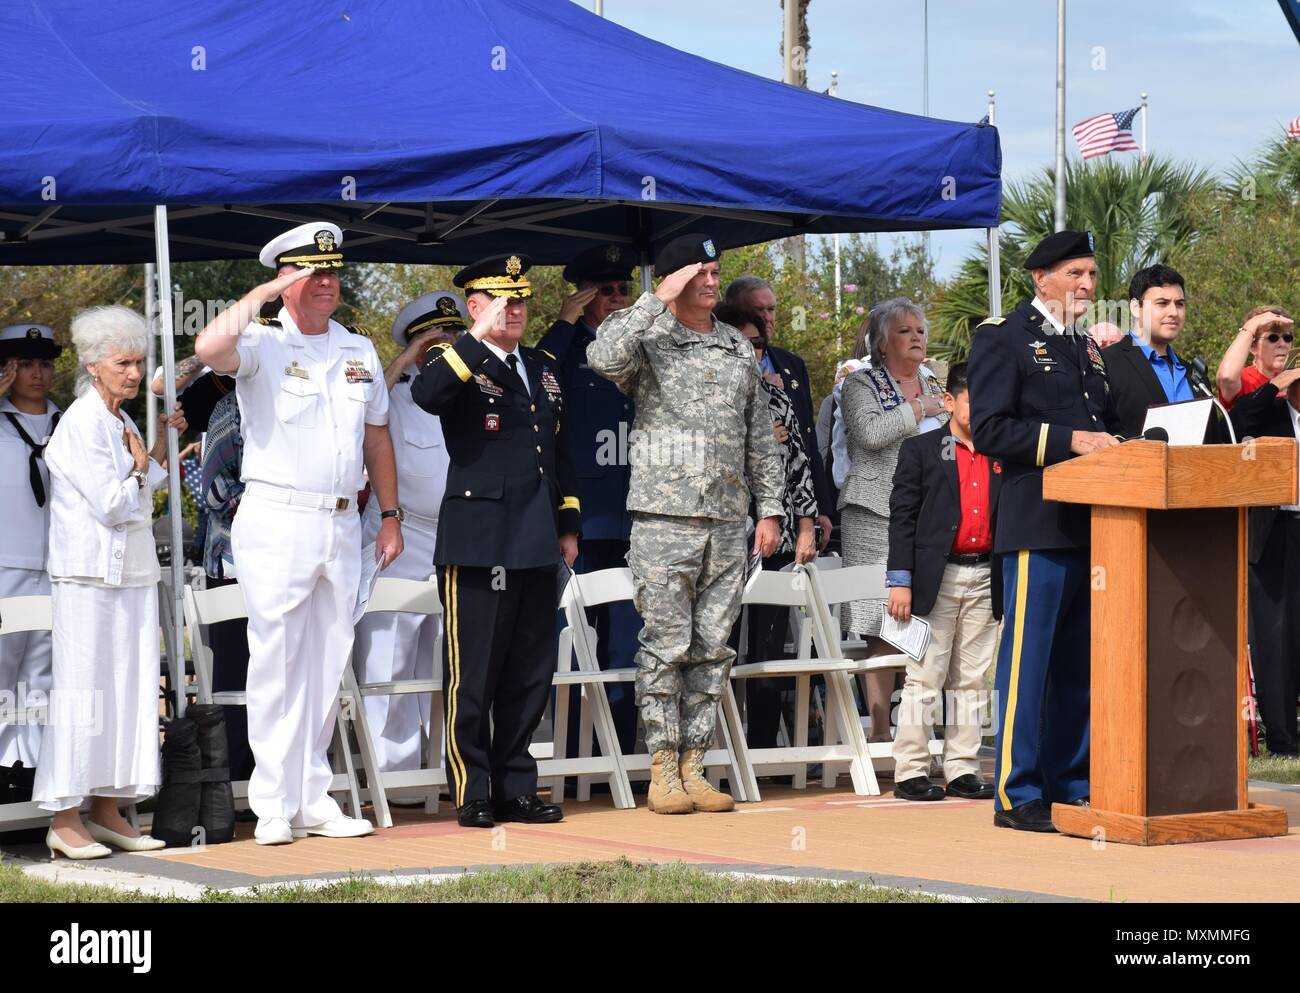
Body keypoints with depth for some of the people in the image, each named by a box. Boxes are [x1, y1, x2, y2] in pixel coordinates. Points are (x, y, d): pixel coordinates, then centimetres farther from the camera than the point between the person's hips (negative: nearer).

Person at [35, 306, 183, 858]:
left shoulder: (122, 422, 16)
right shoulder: (81, 422, -12)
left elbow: (150, 484, 20)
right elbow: (113, 504, -17)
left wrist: (163, 440, 11)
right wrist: (140, 467, 0)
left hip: (131, 572, 9)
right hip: (89, 574, -9)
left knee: (129, 686, 7)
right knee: (82, 687, -8)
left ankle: (106, 811, 12)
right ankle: (65, 819, -5)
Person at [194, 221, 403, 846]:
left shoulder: (359, 351, 14)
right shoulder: (261, 344, -4)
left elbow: (377, 438, 20)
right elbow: (209, 348, -27)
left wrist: (390, 516, 16)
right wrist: (266, 293, -16)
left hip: (341, 524, 6)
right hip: (277, 520, -5)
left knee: (328, 664, 9)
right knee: (276, 661, -5)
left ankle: (312, 799, 15)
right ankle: (273, 805, -1)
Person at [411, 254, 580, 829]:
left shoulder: (544, 371, 19)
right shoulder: (459, 365, -1)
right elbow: (425, 395, -25)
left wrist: (568, 525, 19)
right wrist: (477, 339, -26)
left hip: (536, 545, 6)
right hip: (479, 540, -6)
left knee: (530, 674, 9)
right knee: (472, 674, -3)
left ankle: (516, 789, 17)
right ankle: (472, 794, 3)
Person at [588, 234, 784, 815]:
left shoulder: (739, 350, 15)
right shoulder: (649, 342, 0)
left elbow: (760, 437, 18)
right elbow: (604, 357, -24)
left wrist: (770, 508, 12)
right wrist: (658, 301, -17)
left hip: (727, 525, 5)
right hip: (664, 521, -5)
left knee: (713, 649, 5)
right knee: (666, 646, -4)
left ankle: (693, 766, 10)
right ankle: (662, 772, 1)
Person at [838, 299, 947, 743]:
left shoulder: (936, 390, 20)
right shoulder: (861, 384, 4)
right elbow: (870, 432, -14)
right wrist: (919, 410, -6)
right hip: (878, 517, -5)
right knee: (882, 626, -8)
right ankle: (880, 727, -6)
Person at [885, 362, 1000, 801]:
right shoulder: (921, 450, 1)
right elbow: (902, 516, -3)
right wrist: (900, 581, -10)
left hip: (985, 579, 4)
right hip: (936, 578, -4)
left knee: (970, 680, 7)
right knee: (924, 677, -3)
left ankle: (962, 770, 12)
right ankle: (910, 771, 1)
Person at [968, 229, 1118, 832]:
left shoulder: (1088, 346, 21)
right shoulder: (1003, 339, -2)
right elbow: (989, 430, -12)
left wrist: (1109, 445, 8)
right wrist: (1068, 440, -19)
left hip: (1092, 524, 8)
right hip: (1039, 525, -8)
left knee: (1080, 664, 11)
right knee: (1028, 660, -7)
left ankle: (1072, 783, 18)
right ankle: (1019, 793, -3)